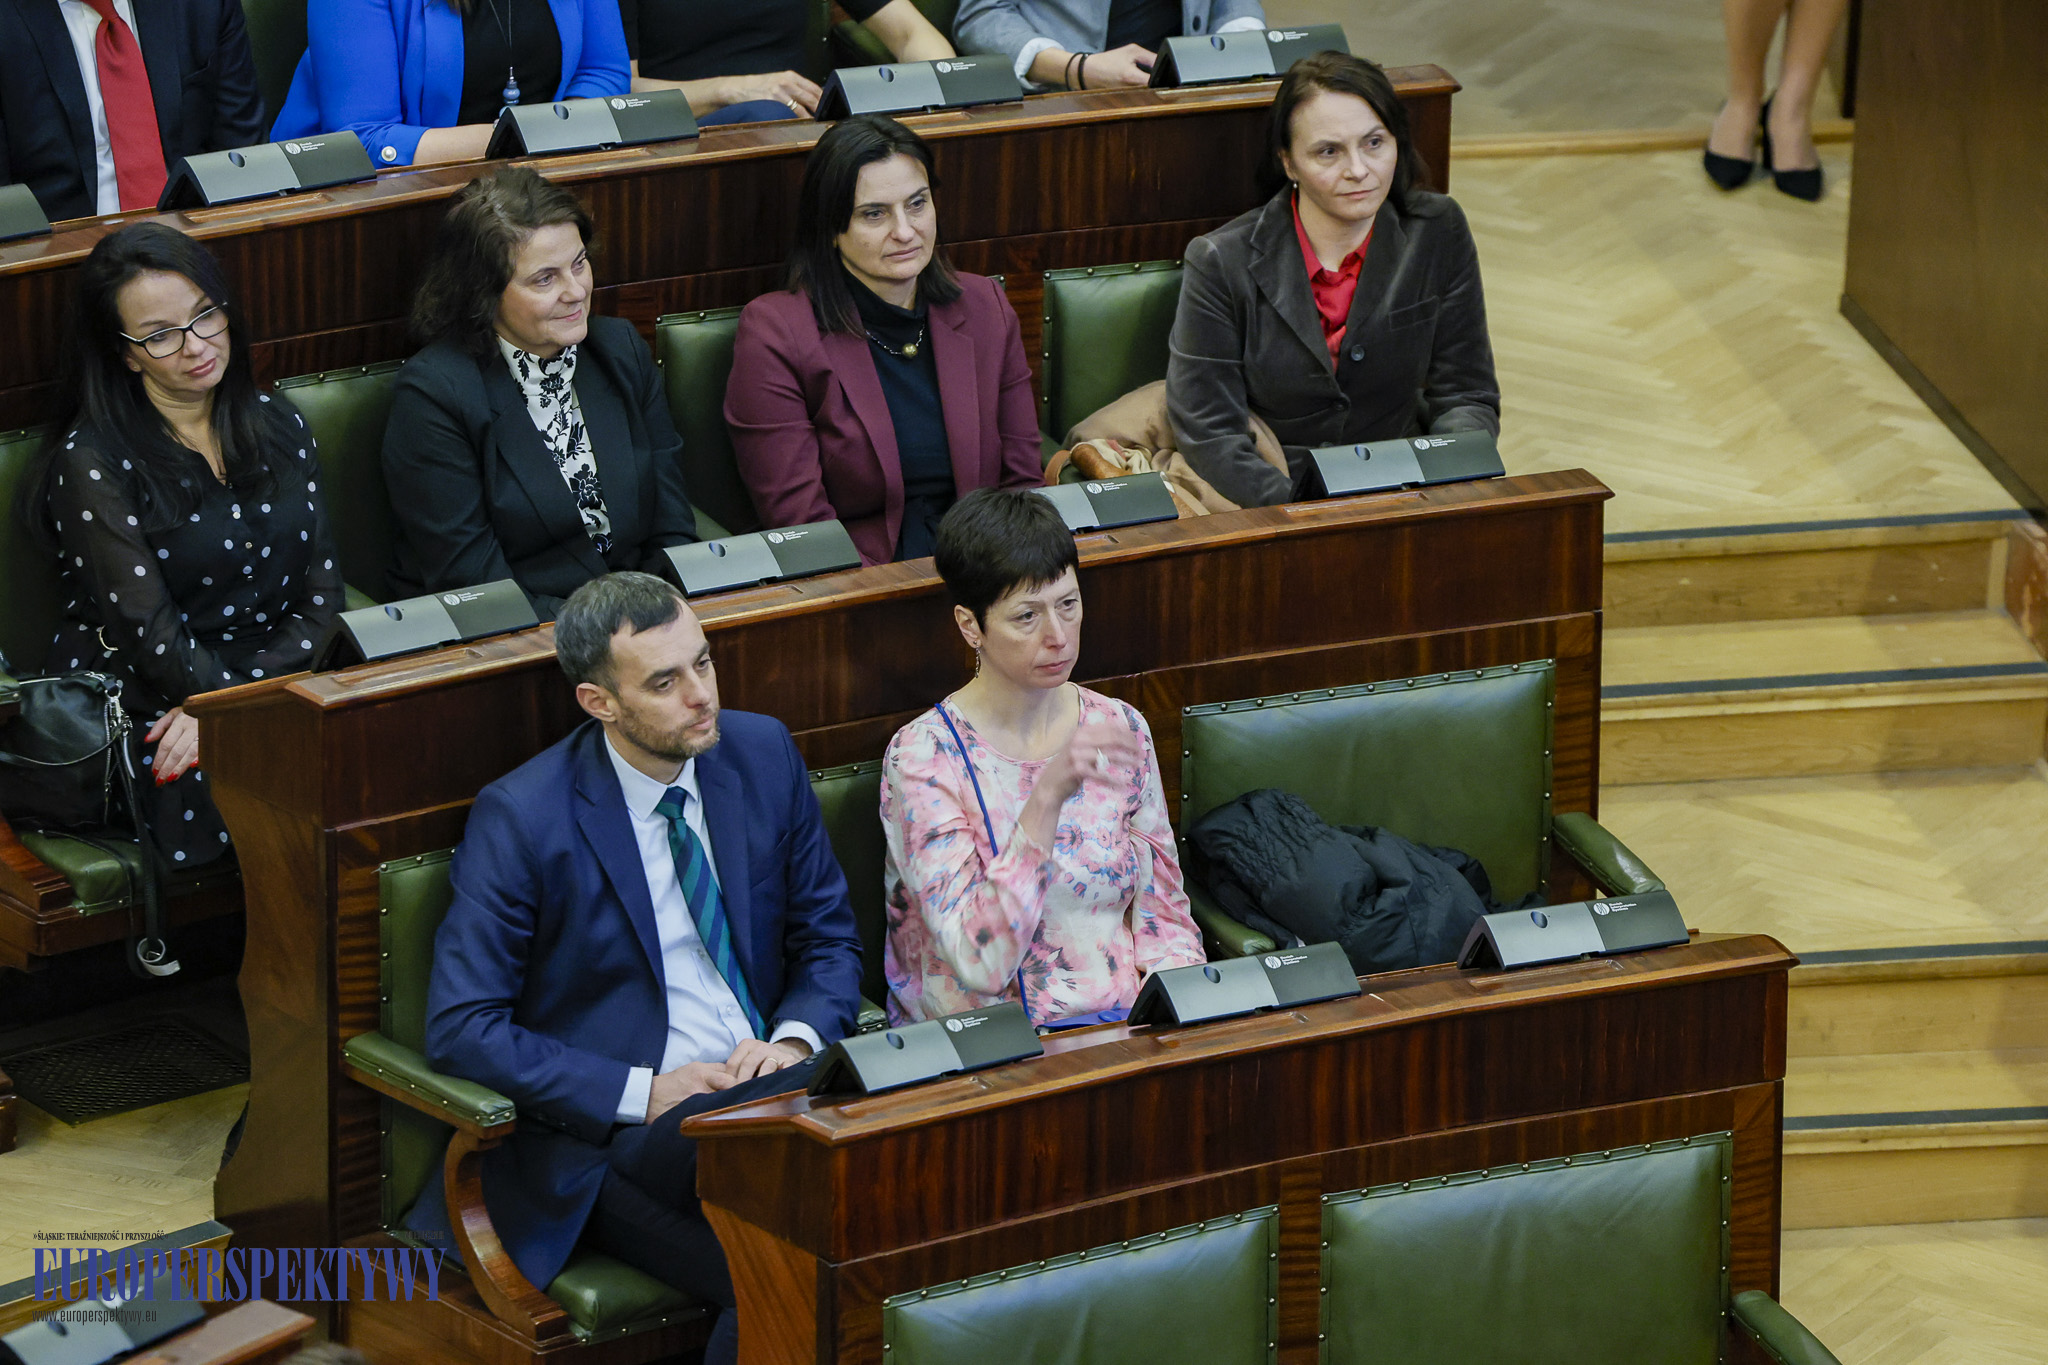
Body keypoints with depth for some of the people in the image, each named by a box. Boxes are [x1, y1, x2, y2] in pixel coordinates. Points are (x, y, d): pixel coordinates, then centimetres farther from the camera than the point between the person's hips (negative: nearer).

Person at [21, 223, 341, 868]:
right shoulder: (91, 464, -4)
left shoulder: (279, 427, 13)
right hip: (146, 714, -5)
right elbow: (151, 635, -10)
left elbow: (321, 595, 7)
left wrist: (233, 701, -8)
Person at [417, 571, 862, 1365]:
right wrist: (644, 1093, -15)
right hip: (611, 1135, -5)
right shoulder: (521, 818, -8)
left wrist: (796, 1042, -6)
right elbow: (460, 1029, -9)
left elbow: (830, 939, 16)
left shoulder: (763, 755, 7)